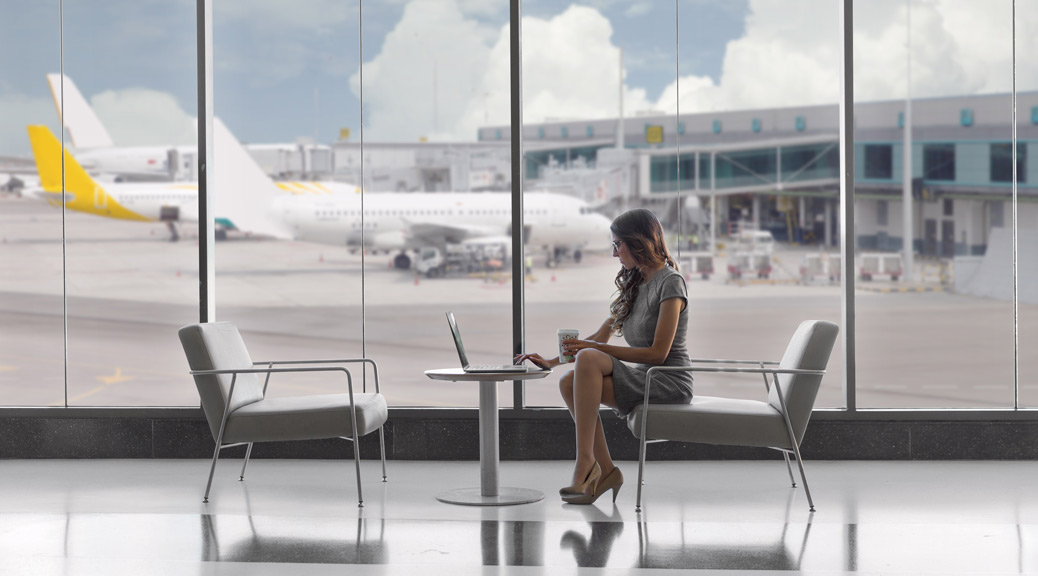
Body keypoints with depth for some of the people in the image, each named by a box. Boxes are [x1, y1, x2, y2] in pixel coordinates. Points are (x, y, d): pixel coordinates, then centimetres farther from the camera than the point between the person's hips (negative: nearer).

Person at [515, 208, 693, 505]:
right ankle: (605, 470, -13)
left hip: (671, 382, -8)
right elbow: (601, 336, 19)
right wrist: (551, 361, 9)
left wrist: (596, 349, -17)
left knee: (589, 359, -29)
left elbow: (658, 353, -16)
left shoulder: (670, 283, -9)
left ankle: (585, 460, -29)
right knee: (569, 382, -16)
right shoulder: (634, 285, 18)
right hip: (643, 379, 8)